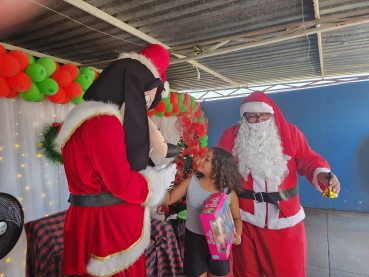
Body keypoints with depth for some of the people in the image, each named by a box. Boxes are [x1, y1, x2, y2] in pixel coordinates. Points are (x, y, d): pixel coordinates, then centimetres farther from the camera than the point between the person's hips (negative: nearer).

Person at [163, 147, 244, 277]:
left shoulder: (229, 192, -13)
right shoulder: (191, 182, -11)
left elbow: (236, 217, 1)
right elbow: (168, 200, -7)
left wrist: (237, 236, -17)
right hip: (194, 239, 0)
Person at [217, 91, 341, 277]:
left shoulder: (290, 133, -4)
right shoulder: (231, 136, -4)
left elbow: (309, 161, -2)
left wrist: (322, 175, -22)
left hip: (285, 217, 0)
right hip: (245, 217, 0)